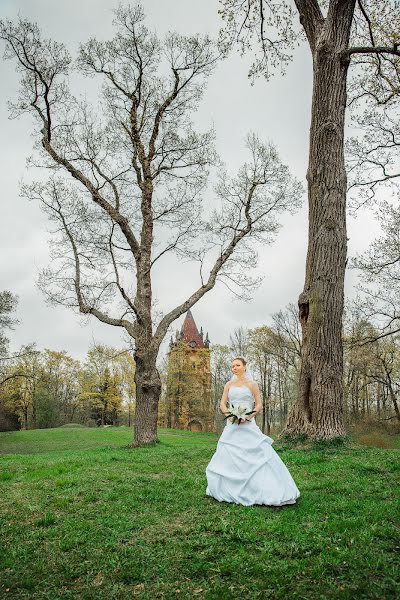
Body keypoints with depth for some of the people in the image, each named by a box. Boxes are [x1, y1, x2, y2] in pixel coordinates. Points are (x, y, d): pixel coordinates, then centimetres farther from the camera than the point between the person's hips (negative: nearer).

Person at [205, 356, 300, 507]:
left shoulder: (252, 384, 3)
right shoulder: (229, 384, 11)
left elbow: (259, 405, 0)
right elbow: (222, 404, 8)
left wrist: (248, 417, -14)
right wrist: (230, 415, -11)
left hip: (248, 425, -3)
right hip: (232, 425, 3)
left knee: (258, 455, -9)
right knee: (228, 457, 3)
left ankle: (268, 492, -1)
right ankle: (231, 490, 18)